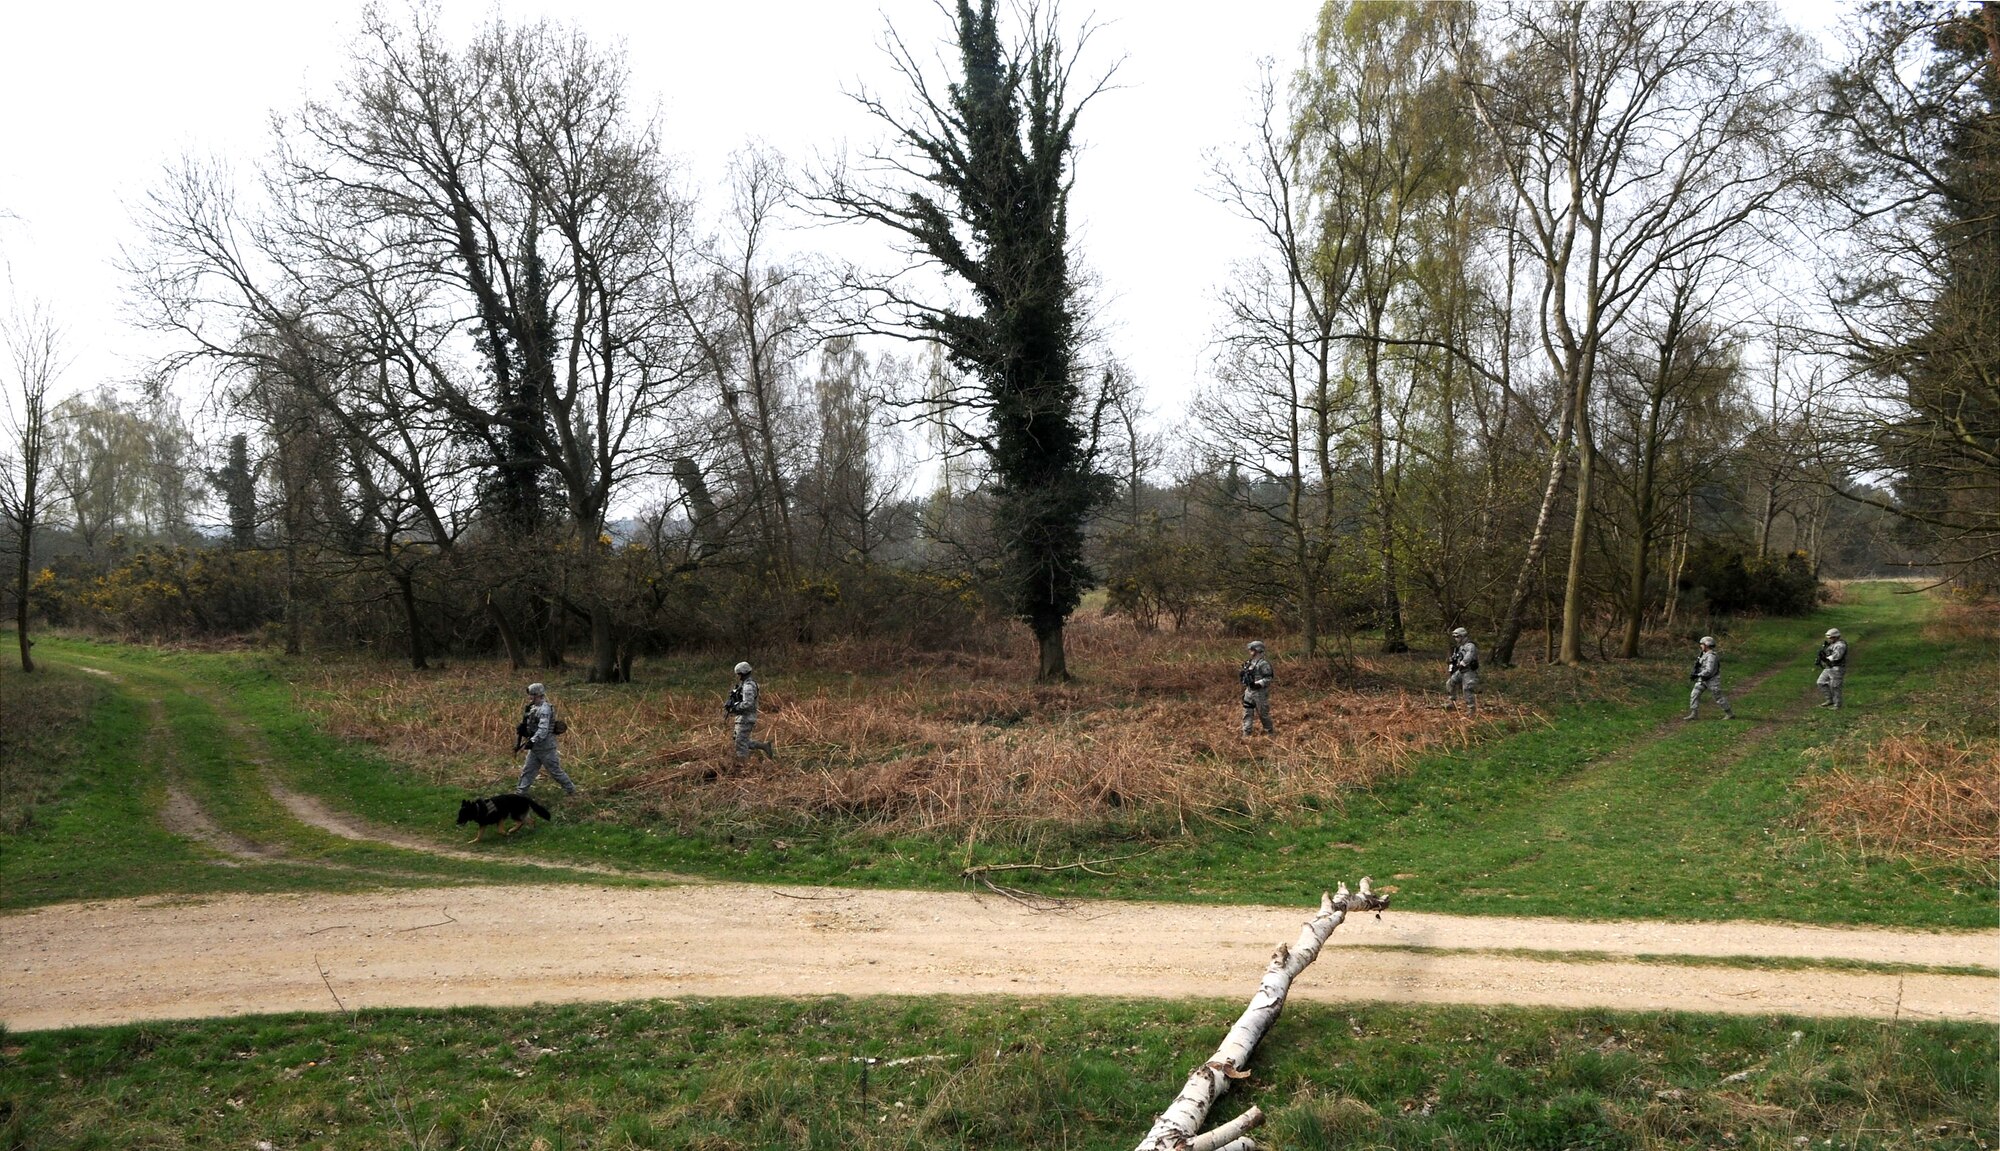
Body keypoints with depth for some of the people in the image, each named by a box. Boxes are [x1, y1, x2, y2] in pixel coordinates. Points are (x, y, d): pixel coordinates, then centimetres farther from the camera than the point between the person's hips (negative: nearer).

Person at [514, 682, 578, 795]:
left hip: (545, 746, -9)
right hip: (535, 747, 9)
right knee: (527, 770, 10)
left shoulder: (544, 709, -20)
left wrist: (533, 741, -34)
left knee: (555, 770, 0)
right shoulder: (534, 708, 11)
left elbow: (543, 729, -28)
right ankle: (520, 792, 15)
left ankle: (570, 789, 13)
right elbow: (531, 725, 19)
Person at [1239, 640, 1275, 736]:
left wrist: (1257, 684, -27)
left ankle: (1269, 731, 21)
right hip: (1249, 691, 8)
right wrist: (1242, 676, 3)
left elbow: (1268, 678, -20)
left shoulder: (1263, 664, -16)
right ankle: (1246, 733, 7)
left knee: (1263, 713, 4)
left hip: (1260, 692, -8)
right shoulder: (1250, 662, 11)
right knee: (1247, 713, 4)